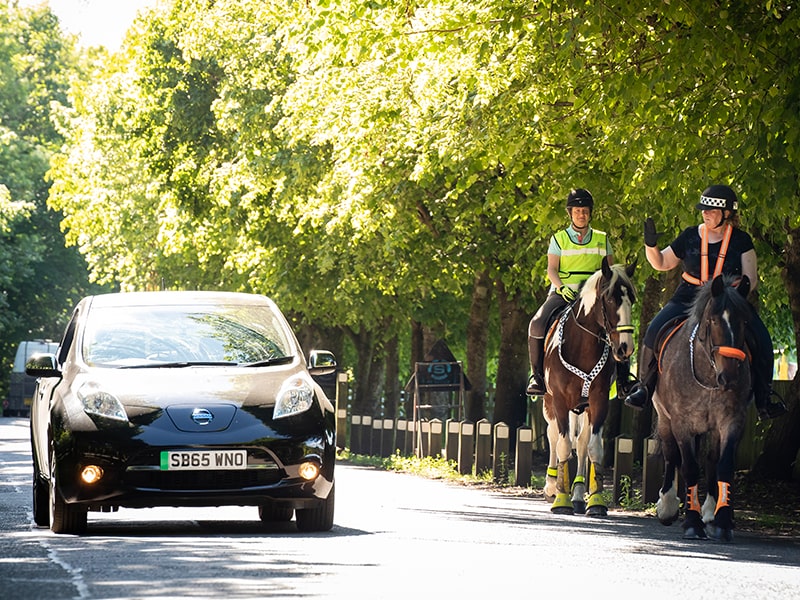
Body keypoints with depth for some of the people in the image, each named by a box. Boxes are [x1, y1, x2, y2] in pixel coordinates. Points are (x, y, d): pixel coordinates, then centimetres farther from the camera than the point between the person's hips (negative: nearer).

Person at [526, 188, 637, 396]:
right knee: (537, 324, -27)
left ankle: (623, 377, -14)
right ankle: (537, 375, -12)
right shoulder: (559, 239, 8)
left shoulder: (602, 239, 13)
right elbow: (551, 269, -1)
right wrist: (561, 287, -20)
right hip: (563, 293, -1)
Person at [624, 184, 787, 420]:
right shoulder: (690, 236, 4)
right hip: (688, 299, 1)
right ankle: (644, 387, 0)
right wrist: (650, 244, -8)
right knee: (654, 332, -21)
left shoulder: (741, 241, 0)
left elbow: (750, 279, -4)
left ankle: (764, 400, -9)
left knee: (761, 340, -22)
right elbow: (661, 263, 11)